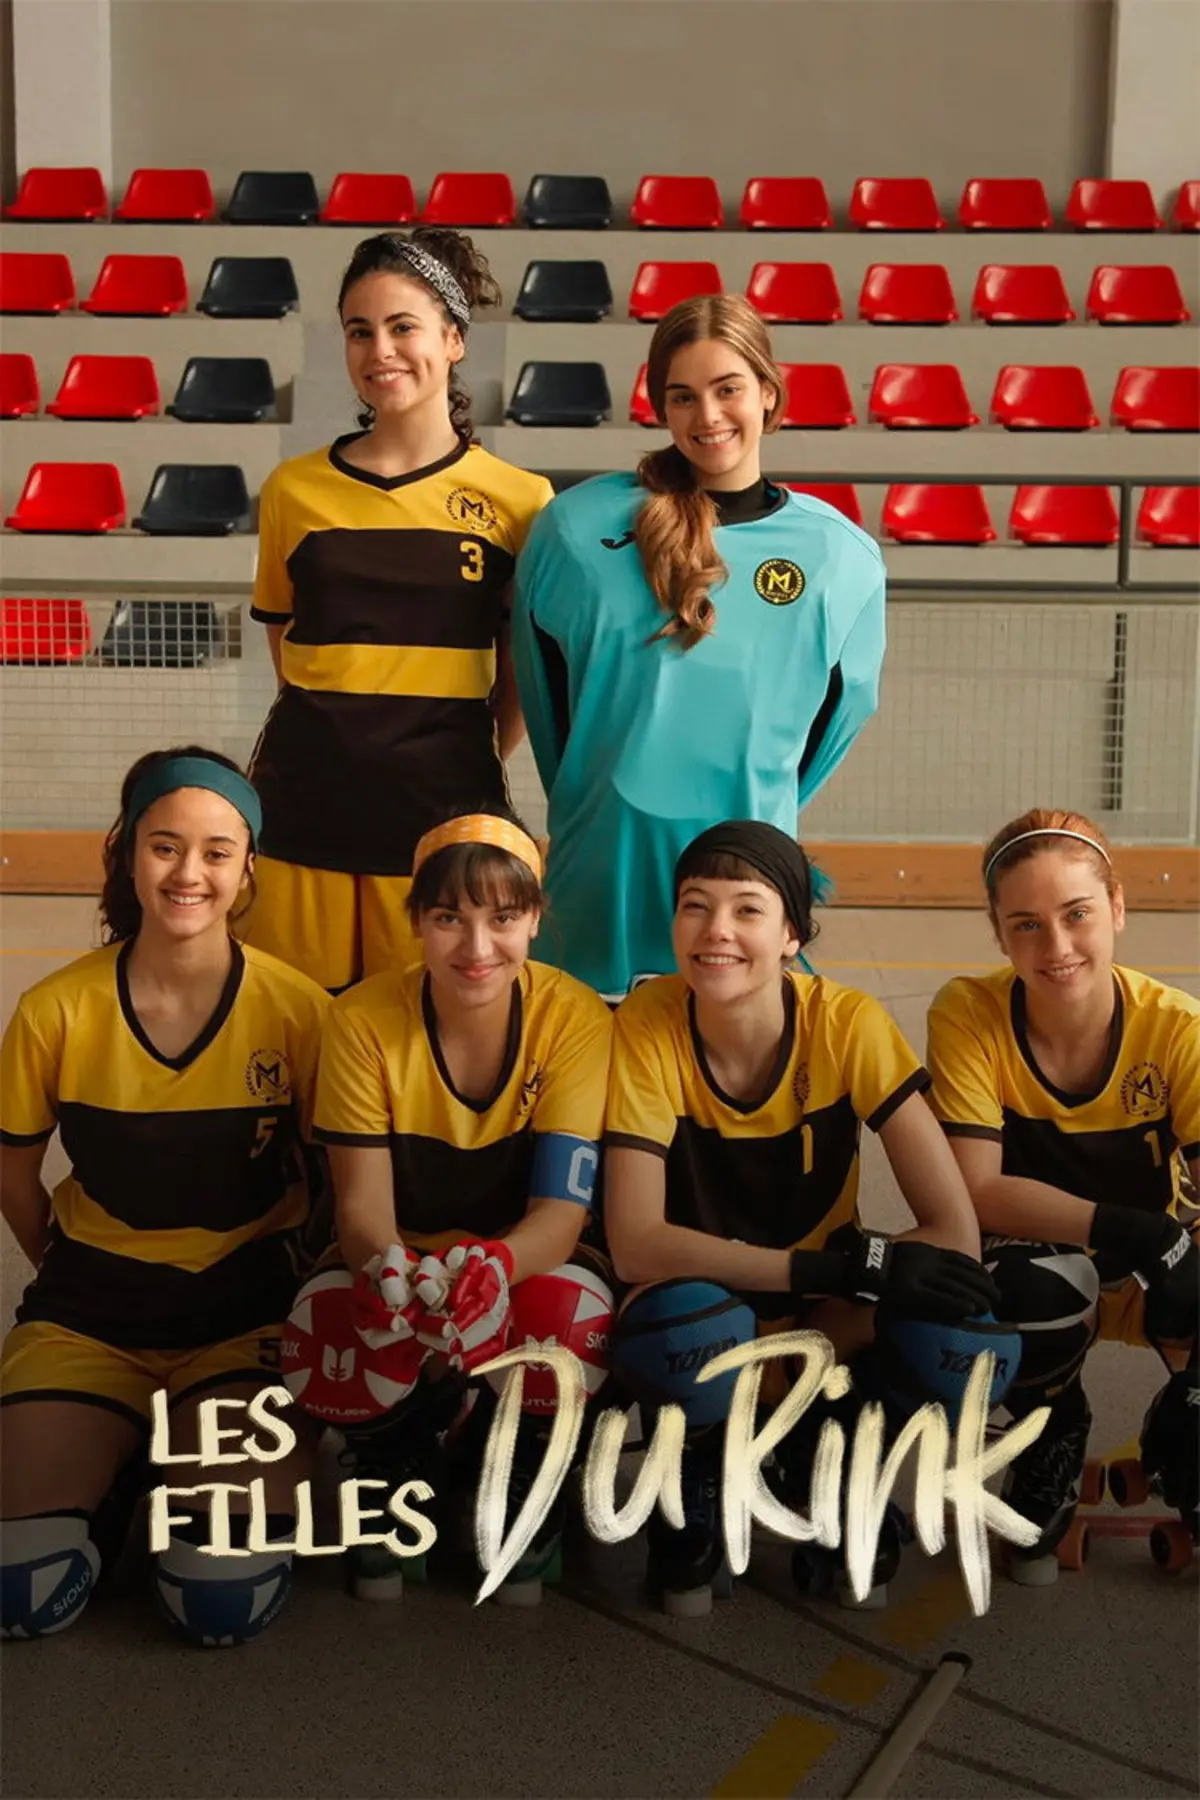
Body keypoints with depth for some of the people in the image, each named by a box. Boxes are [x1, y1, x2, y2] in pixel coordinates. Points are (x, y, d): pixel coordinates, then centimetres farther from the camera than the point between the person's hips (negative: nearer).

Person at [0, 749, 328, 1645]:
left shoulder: (296, 1008, -11)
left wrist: (290, 1280, -1)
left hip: (245, 1304, -1)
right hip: (91, 1306, 1)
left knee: (228, 1599, -17)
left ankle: (192, 1464, 16)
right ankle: (115, 1457, 18)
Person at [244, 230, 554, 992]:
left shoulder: (519, 499, 1)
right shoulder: (294, 490, 5)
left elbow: (523, 677, 10)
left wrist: (465, 764, 5)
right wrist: (341, 727, 10)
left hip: (443, 815, -1)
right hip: (305, 808, 1)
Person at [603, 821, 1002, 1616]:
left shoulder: (848, 1023, -19)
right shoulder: (647, 1025, -20)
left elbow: (956, 1234, -21)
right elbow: (635, 1244, -25)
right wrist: (847, 1264, -33)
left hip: (826, 1319, 1)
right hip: (701, 1308, -1)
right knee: (691, 1330, -36)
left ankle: (821, 1466, 4)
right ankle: (695, 1492, 0)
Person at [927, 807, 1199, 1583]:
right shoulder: (968, 1016, -20)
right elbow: (976, 1191, -23)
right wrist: (1122, 1227, -34)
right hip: (1034, 1265, -1)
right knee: (1033, 1289, -36)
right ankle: (1050, 1437, 1)